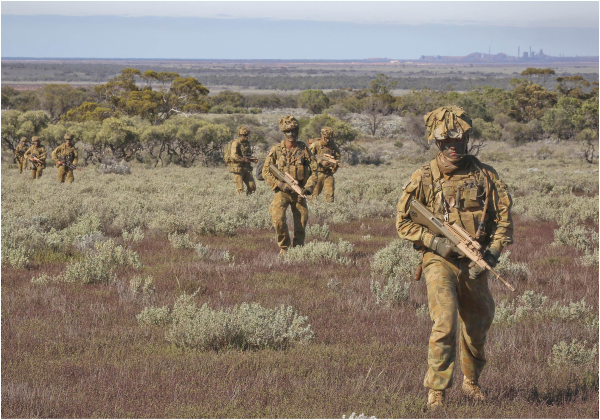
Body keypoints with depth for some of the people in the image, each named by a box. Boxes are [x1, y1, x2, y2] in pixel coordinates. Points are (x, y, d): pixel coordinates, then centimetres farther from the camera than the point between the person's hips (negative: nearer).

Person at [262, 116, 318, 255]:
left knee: (302, 221, 2)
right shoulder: (276, 150, -2)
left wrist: (309, 187, -10)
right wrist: (279, 185, -13)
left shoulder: (303, 149, 3)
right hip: (282, 191, -2)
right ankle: (284, 246, -6)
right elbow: (266, 171, -1)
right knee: (278, 217, -24)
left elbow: (313, 170, 5)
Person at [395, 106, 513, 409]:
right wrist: (435, 242, -14)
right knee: (445, 324, -19)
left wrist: (491, 254, -8)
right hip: (439, 261, -3)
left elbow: (504, 217, 4)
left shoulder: (484, 175, 2)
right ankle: (435, 391, -13)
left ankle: (471, 382, 39)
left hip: (475, 264, 3)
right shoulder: (424, 178, -3)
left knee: (477, 327, 16)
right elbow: (403, 223, 0)